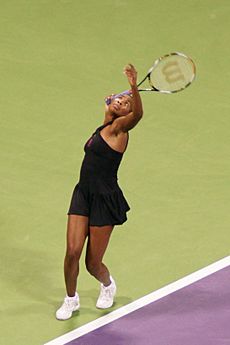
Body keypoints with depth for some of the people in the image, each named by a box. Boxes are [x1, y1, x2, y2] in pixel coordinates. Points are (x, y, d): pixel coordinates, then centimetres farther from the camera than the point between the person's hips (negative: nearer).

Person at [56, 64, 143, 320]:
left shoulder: (119, 127, -10)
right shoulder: (104, 128, 12)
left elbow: (138, 114, -34)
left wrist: (134, 87, -51)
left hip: (105, 200, -6)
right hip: (83, 195, 6)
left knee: (93, 264, 2)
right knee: (72, 251, -4)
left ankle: (108, 285, 36)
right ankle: (71, 300, 18)